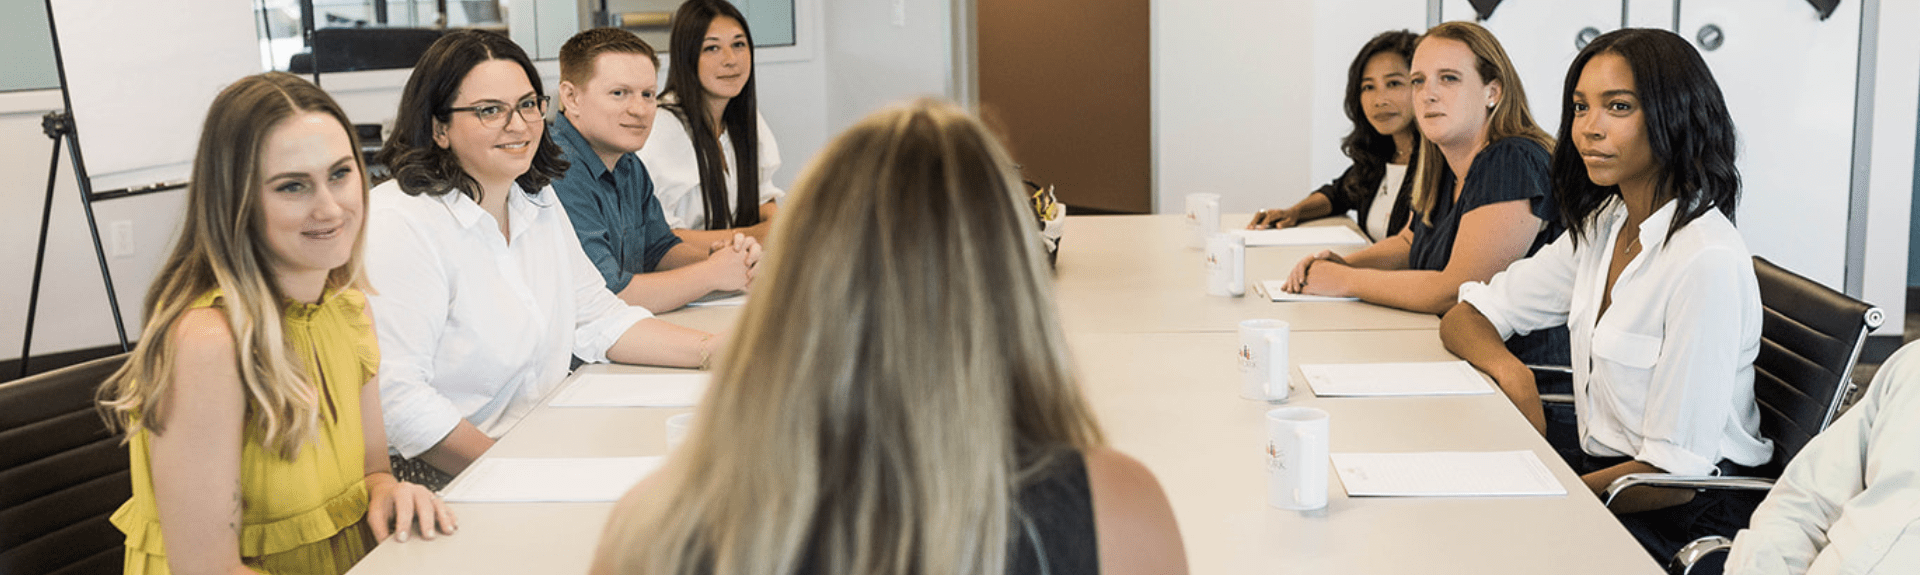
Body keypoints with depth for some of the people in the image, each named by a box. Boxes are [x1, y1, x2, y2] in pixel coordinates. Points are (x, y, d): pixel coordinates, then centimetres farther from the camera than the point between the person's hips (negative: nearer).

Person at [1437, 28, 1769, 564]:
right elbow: (1466, 318, 9)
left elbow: (1675, 473, -22)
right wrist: (1510, 371, -12)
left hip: (1684, 516, -7)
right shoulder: (1600, 228, 5)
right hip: (1599, 467, 7)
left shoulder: (1707, 261, -21)